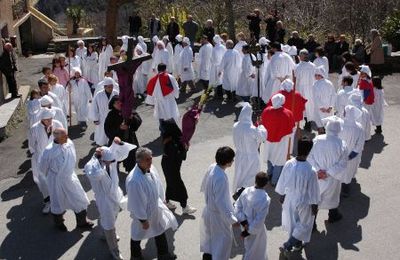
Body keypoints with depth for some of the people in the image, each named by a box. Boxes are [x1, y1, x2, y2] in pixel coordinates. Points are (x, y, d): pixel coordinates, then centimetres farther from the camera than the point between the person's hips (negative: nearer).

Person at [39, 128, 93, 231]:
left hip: (70, 177, 5)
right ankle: (59, 223, 47)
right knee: (58, 203, 18)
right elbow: (43, 167, -11)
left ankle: (81, 222, 39)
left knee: (80, 200, 15)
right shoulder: (49, 151, -29)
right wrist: (51, 175, 6)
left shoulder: (70, 143, -15)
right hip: (57, 180, -5)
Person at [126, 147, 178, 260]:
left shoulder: (150, 168, -14)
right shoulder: (134, 180, -38)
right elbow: (136, 202, -28)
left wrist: (161, 201, 14)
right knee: (137, 235, 21)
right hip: (142, 212, -7)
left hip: (156, 208, 7)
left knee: (160, 231, 26)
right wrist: (143, 220, -18)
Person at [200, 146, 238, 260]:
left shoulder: (212, 167, -9)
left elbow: (204, 185, 8)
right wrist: (232, 219, -27)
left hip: (209, 209, 9)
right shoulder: (221, 178, -35)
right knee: (223, 239, 13)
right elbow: (221, 202, -33)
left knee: (210, 236, 29)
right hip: (218, 214, -9)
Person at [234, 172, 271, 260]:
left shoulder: (246, 191, -15)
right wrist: (249, 232, -17)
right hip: (255, 229, -6)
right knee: (252, 251, 20)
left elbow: (237, 206, -7)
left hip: (246, 224, 6)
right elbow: (259, 220, -27)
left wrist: (243, 221, -7)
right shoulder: (265, 199, -31)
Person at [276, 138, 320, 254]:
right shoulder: (311, 171, -33)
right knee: (303, 225, 21)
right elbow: (313, 192, -20)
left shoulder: (288, 164, -20)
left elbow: (282, 183, -5)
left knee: (293, 222, 28)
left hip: (289, 200, 5)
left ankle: (297, 244, 49)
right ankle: (287, 246, 19)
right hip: (303, 202, -4)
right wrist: (314, 206, -3)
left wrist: (282, 195, 13)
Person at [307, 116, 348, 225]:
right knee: (332, 196, 26)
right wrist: (328, 173, -13)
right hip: (332, 179, -1)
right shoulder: (341, 144, -22)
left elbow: (310, 156, -13)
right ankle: (333, 216, 50)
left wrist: (318, 170, -13)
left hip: (316, 176, 1)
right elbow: (342, 164, -18)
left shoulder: (317, 140, -19)